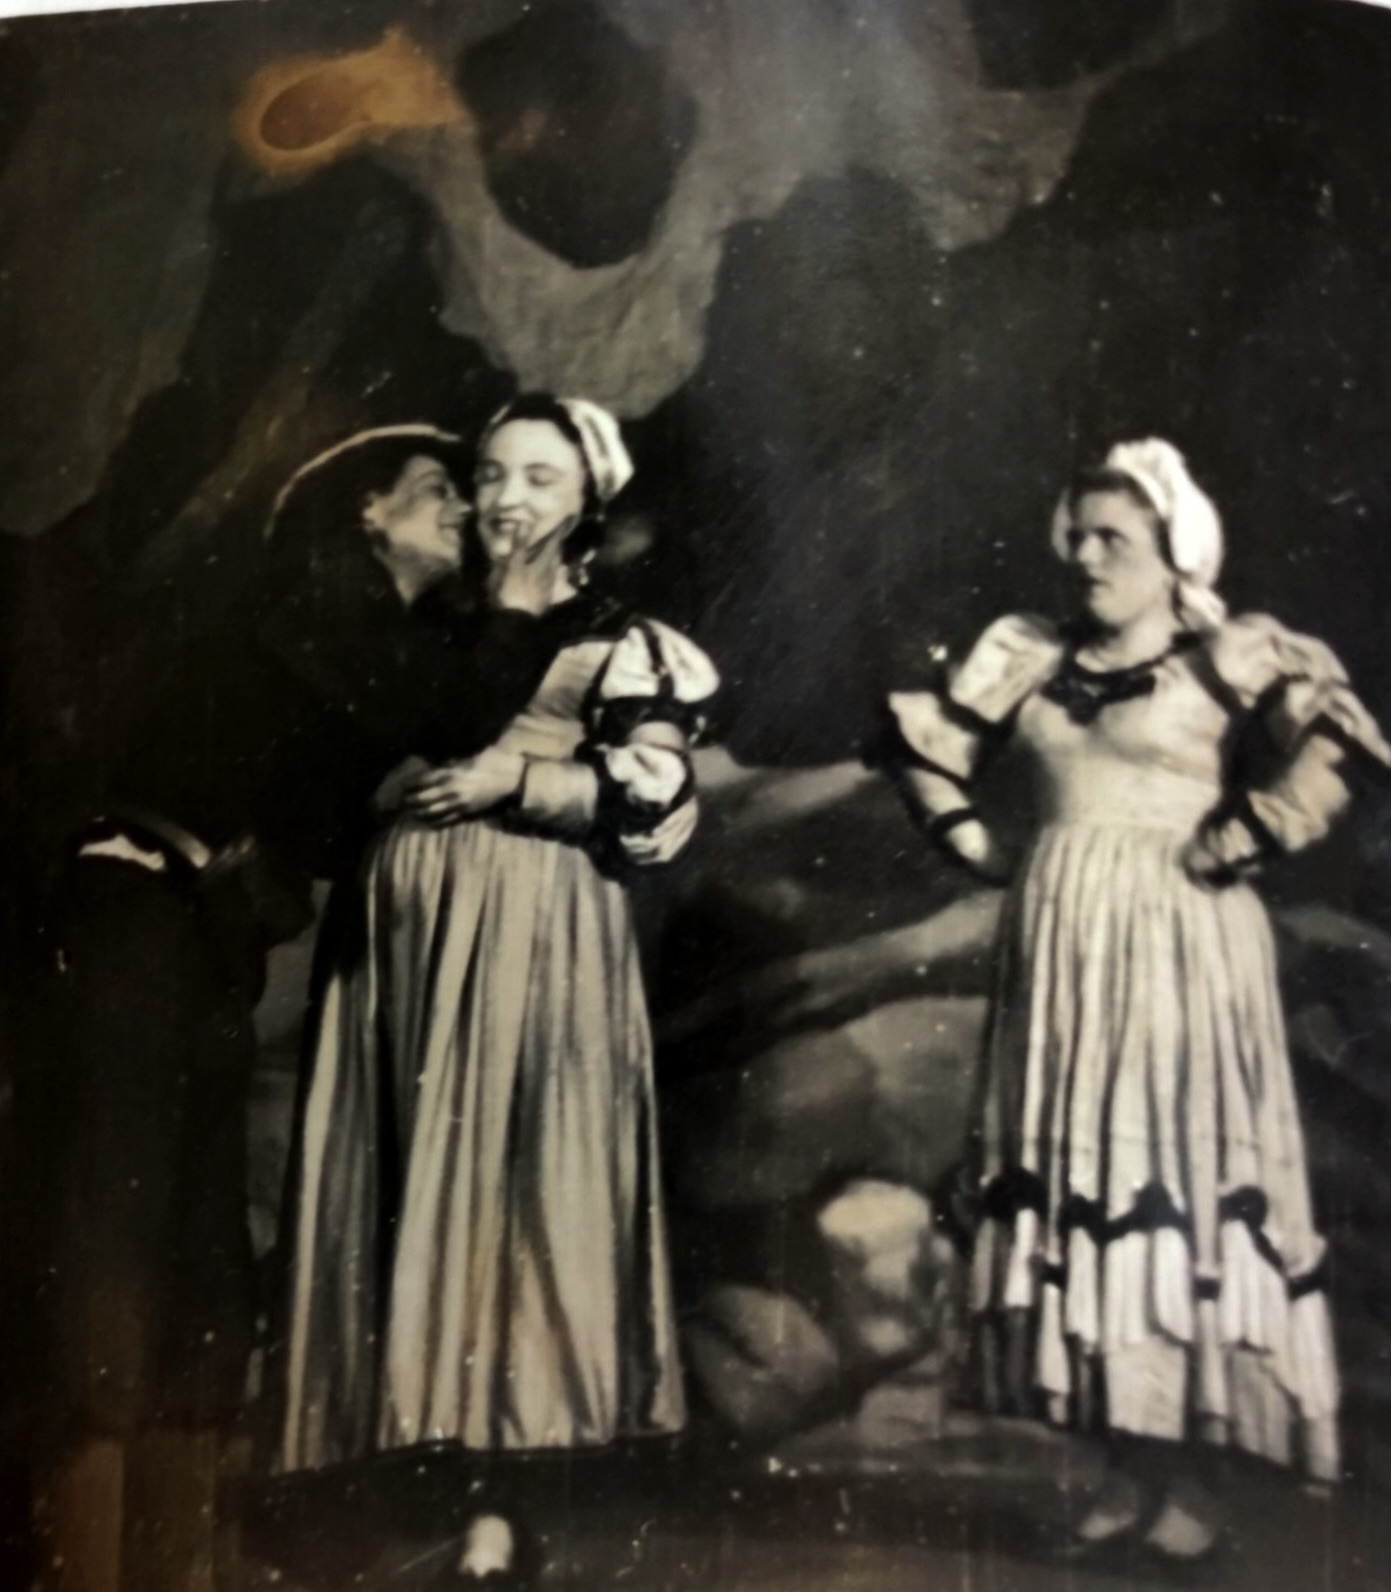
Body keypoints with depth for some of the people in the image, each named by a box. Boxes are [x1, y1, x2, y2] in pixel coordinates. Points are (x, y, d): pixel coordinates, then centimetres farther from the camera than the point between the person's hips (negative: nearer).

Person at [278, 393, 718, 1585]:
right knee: (408, 1184, 6)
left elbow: (652, 801, -10)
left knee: (509, 1184, -5)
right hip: (404, 931, 6)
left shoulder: (617, 637, 2)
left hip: (533, 939, -5)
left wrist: (511, 779, -14)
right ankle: (411, 1435, 18)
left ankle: (497, 1484, 4)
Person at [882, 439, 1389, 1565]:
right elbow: (929, 743, 15)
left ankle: (1186, 1475, 13)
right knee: (1083, 1187, 8)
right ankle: (1133, 1468, 21)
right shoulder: (1031, 655, 9)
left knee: (1178, 1183, -1)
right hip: (1062, 950, 6)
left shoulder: (1234, 651, -6)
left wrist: (1229, 849, -17)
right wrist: (977, 844, 6)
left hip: (1176, 947, -5)